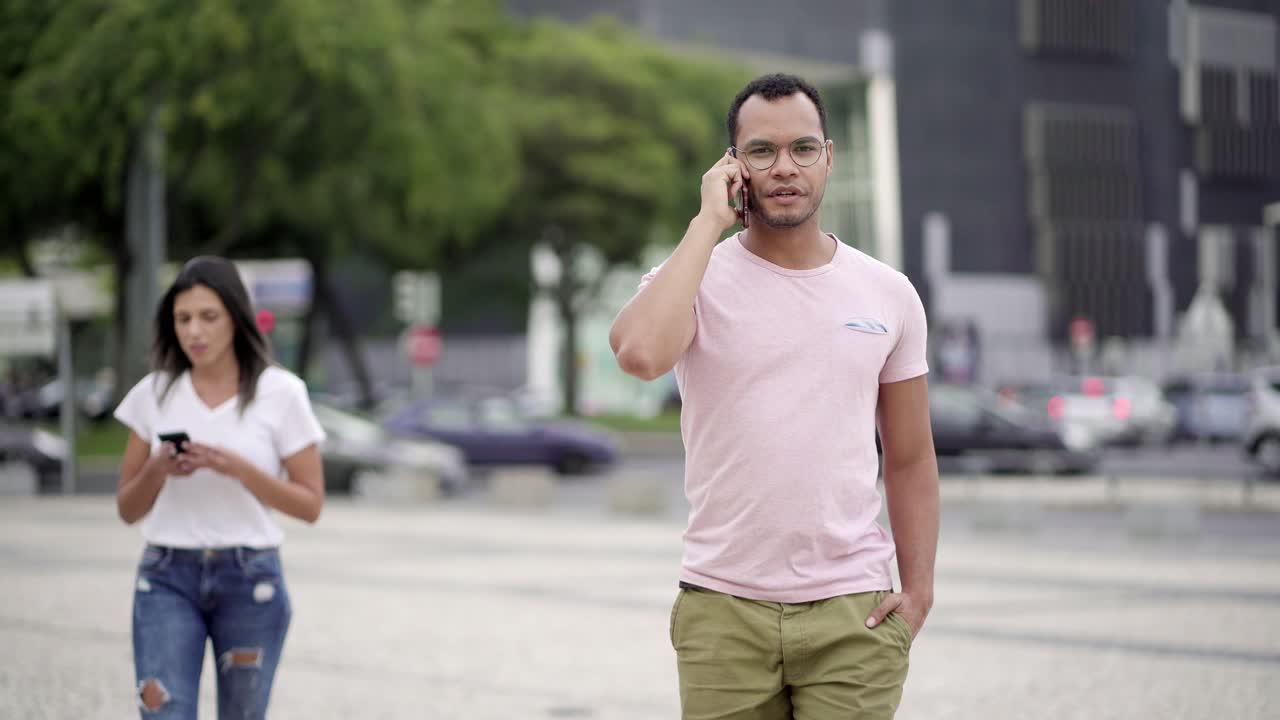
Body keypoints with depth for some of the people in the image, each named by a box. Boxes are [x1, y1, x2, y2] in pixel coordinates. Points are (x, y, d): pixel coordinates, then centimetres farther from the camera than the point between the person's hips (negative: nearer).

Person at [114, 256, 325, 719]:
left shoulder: (281, 393, -3)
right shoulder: (153, 394, 4)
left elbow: (310, 505, -2)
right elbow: (128, 510, 9)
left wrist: (238, 468, -17)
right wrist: (157, 469, -12)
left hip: (251, 578, -1)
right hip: (167, 578, 1)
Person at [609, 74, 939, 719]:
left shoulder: (888, 295, 7)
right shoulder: (696, 280, -1)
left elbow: (909, 458, 13)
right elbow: (639, 352, -25)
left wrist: (918, 590, 3)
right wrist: (709, 221, -15)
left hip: (853, 614, 2)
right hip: (723, 612, -1)